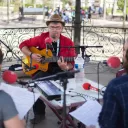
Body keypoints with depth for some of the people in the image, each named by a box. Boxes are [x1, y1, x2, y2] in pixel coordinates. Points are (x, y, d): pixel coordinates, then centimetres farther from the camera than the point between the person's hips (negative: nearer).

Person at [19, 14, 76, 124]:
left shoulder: (68, 42, -1)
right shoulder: (42, 38, 1)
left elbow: (72, 63, -3)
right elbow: (23, 45, 7)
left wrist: (65, 67, -25)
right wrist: (31, 55, -9)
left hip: (60, 71, 0)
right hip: (43, 69, 0)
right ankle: (39, 113, -9)